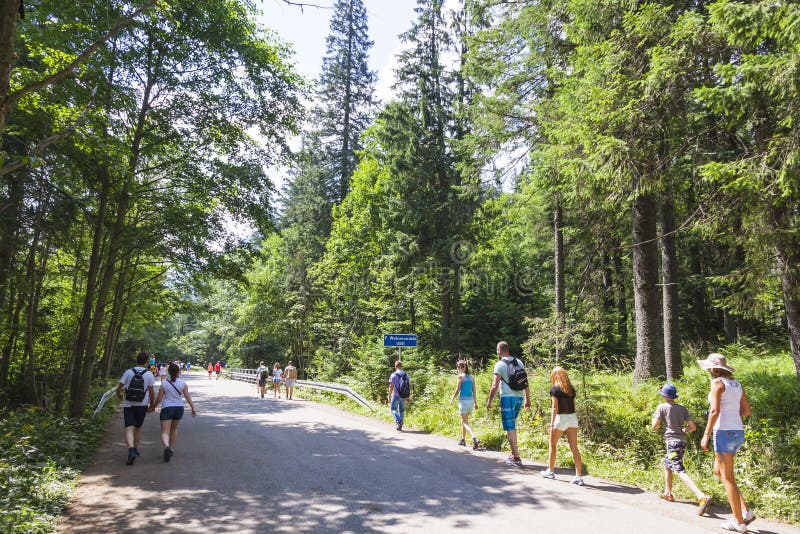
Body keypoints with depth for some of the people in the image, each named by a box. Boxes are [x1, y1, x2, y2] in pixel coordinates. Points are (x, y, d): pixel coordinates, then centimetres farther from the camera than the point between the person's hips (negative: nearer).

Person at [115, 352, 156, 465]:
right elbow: (151, 393, -2)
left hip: (128, 405, -1)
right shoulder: (149, 374, -4)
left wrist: (119, 395, 23)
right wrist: (152, 404, 13)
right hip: (142, 405, 1)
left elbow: (119, 388, 0)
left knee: (129, 429, -5)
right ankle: (136, 449, 28)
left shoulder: (128, 372, -2)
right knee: (138, 427, 19)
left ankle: (131, 450, -23)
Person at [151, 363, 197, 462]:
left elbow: (159, 399, -3)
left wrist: (153, 407, 14)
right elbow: (187, 397, -2)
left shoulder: (164, 384, -5)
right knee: (174, 429, 24)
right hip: (179, 408, 3)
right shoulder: (183, 383, -1)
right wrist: (193, 408, 4)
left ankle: (166, 446, -31)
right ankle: (171, 449, 29)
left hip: (167, 409, -3)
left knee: (165, 432, -3)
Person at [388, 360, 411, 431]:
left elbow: (391, 387, -11)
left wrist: (389, 396, -5)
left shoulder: (393, 375, -8)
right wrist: (408, 397, 12)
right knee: (402, 410, 14)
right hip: (404, 396, 4)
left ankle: (399, 421, -12)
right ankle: (400, 427, 15)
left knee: (393, 409, 9)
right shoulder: (406, 375, 5)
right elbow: (409, 386, 6)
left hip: (396, 396, -4)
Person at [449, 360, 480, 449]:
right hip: (471, 400, 7)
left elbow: (457, 391, -9)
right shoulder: (472, 377, 8)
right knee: (463, 420, 22)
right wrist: (475, 402, 19)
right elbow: (474, 391, 10)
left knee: (465, 422, -4)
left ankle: (475, 439, -23)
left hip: (463, 400, -7)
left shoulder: (461, 376, -10)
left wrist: (451, 400, 5)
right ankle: (463, 439, 30)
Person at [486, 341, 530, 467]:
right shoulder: (519, 362, 12)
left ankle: (516, 458, -2)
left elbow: (495, 385, -11)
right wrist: (528, 399, 18)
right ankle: (514, 453, 22)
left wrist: (489, 401, -4)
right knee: (512, 426, 19)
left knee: (510, 428, -2)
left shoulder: (500, 364, -7)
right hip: (519, 397, 7)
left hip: (507, 397, -7)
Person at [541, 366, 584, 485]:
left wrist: (552, 424, -13)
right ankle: (578, 476, 1)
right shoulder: (571, 389, 9)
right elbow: (573, 405, 11)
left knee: (552, 445, 14)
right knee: (574, 447, 4)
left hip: (561, 418, -5)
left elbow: (555, 407, -14)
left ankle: (550, 471, 25)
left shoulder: (554, 388, -8)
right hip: (573, 417, 5)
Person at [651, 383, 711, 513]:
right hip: (682, 441, 8)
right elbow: (693, 427, 4)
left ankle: (702, 497, -32)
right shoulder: (682, 408, 9)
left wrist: (660, 421, 12)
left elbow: (654, 426, -9)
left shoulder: (662, 407, -6)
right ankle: (668, 493, 35)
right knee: (666, 464, 26)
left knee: (680, 471, -16)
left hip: (672, 442, -8)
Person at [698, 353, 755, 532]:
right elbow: (746, 411, 15)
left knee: (727, 477, 2)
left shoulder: (717, 382, -11)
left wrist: (706, 435, -15)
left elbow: (714, 411, -18)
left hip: (724, 432, -8)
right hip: (738, 432, 8)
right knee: (718, 471, 20)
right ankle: (746, 512, 16)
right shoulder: (736, 384, 12)